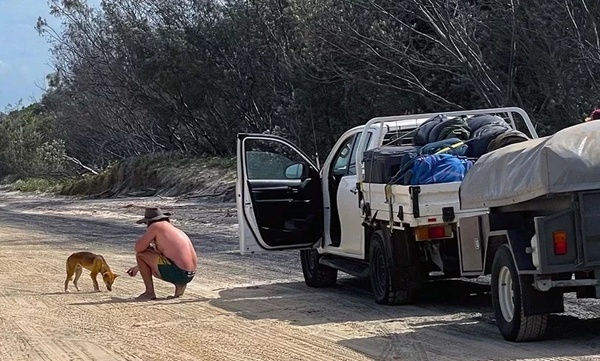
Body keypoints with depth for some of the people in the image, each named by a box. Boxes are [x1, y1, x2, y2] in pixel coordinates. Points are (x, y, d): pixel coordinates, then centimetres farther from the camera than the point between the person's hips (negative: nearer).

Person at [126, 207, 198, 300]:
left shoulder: (156, 226, -2)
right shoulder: (175, 230, 23)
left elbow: (138, 248, -3)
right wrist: (139, 267, 41)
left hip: (177, 272, -9)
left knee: (140, 255, 3)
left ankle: (150, 292, 3)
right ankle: (179, 285, 11)